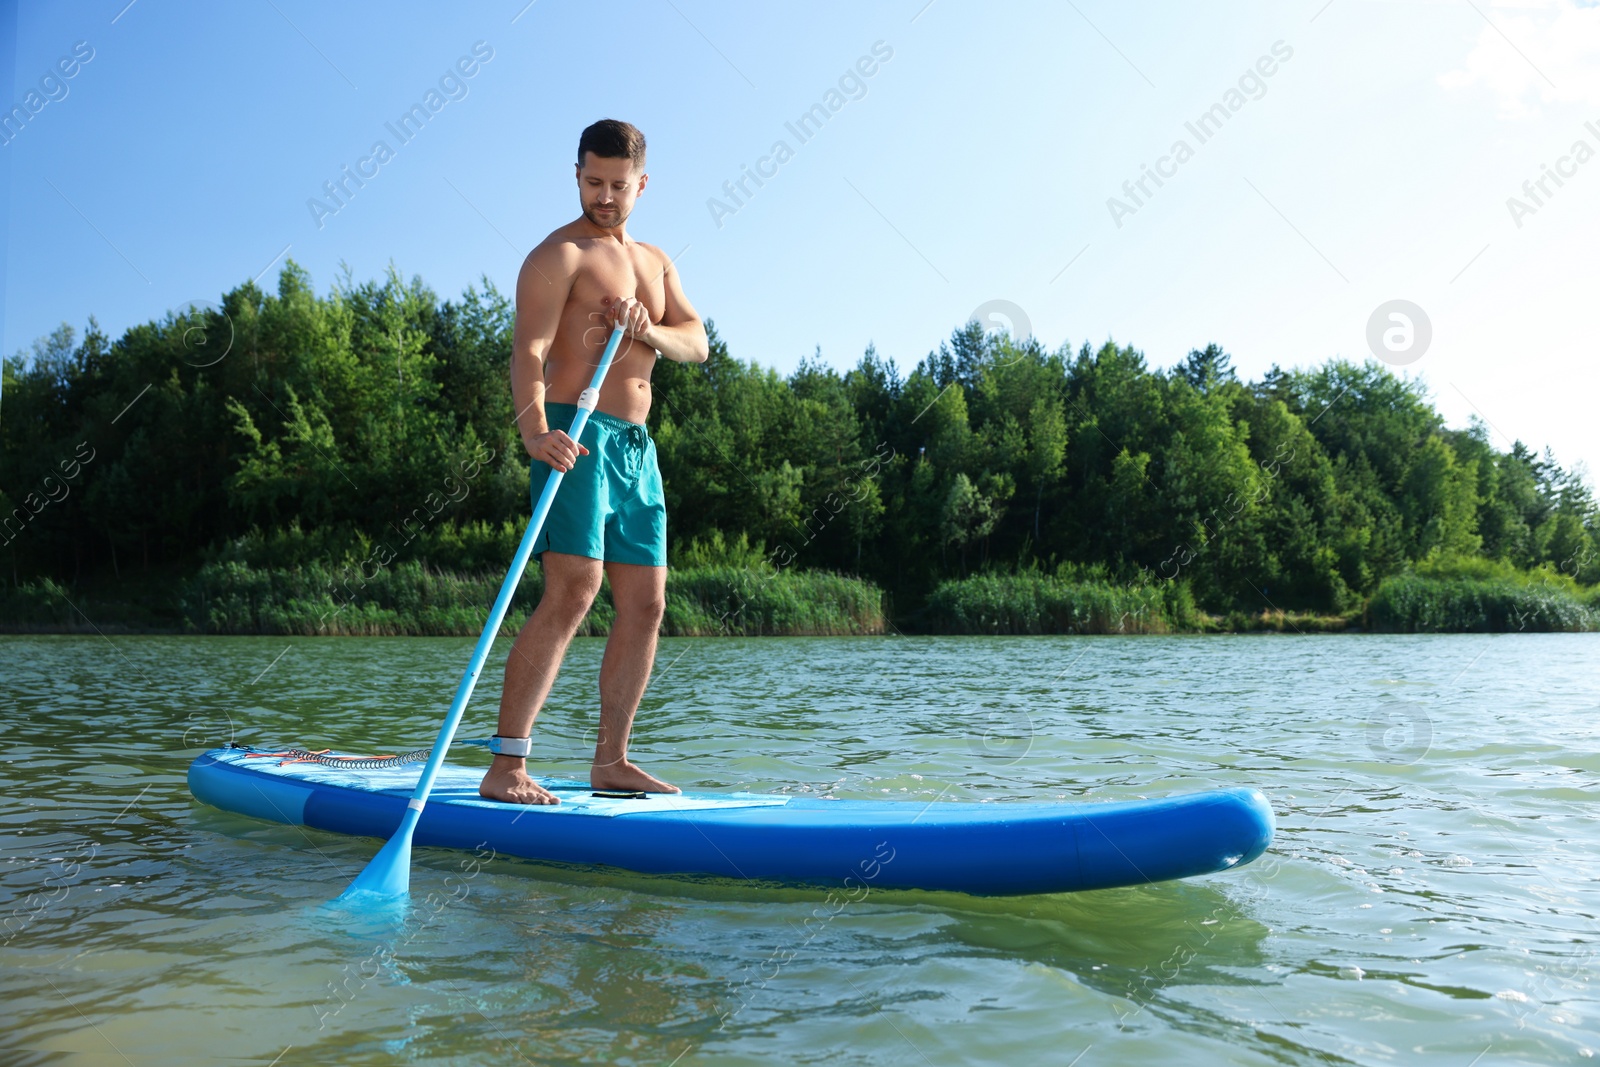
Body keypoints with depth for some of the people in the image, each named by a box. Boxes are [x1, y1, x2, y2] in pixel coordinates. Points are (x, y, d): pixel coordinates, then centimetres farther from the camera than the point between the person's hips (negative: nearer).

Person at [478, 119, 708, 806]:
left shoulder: (655, 262, 21)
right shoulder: (559, 255, -3)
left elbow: (697, 343, 9)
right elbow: (529, 351, -16)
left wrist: (647, 331, -13)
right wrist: (534, 429, -35)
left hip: (636, 445, 8)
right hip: (574, 438, -8)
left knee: (646, 605, 6)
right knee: (572, 592, -20)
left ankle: (610, 762, 15)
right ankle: (506, 767, -18)